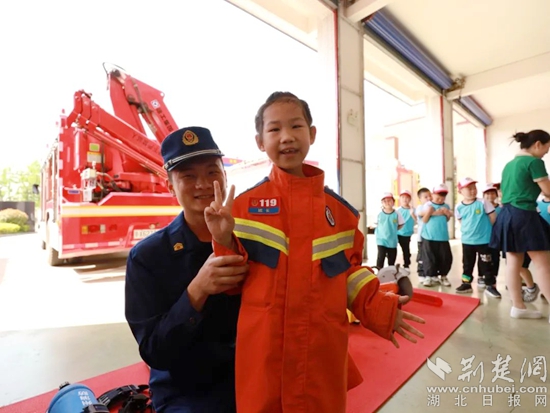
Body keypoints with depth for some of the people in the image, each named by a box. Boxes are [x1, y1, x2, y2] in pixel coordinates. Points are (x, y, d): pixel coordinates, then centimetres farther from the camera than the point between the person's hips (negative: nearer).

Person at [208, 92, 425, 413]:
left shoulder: (340, 209, 1)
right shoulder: (245, 205, -5)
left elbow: (350, 269, 10)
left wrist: (379, 308, -2)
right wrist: (225, 242, -20)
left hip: (324, 349, 2)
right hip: (262, 351, -1)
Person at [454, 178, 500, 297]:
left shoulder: (483, 203, -10)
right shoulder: (459, 207, -2)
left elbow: (493, 218, -3)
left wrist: (486, 229, 3)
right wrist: (466, 230, 5)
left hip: (484, 240, -3)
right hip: (467, 241, 3)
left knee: (487, 264, 4)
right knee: (467, 264, 13)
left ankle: (490, 286, 15)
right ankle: (466, 284, 24)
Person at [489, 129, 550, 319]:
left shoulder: (509, 164, 18)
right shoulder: (534, 161, -7)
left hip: (507, 214, 8)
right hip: (524, 215, -8)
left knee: (513, 264, 9)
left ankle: (518, 307, 17)